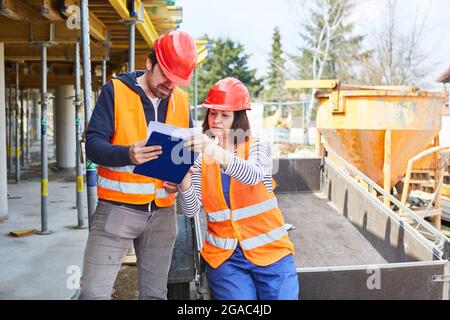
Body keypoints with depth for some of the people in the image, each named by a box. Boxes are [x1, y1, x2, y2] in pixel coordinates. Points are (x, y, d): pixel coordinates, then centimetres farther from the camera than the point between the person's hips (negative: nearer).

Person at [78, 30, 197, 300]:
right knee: (95, 292, -7)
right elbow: (93, 144, -11)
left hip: (163, 212, 4)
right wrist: (128, 155, -30)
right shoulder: (116, 91, -5)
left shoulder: (181, 100, 8)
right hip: (117, 208, -4)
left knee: (155, 293, 11)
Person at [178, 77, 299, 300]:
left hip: (270, 251, -1)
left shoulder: (258, 147, 0)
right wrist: (184, 177, -23)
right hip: (225, 256, 1)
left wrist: (216, 152, -39)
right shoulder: (201, 158, 5)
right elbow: (191, 210, -5)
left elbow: (253, 175, -23)